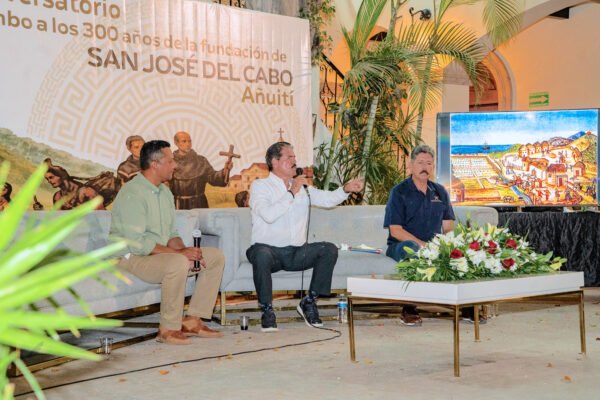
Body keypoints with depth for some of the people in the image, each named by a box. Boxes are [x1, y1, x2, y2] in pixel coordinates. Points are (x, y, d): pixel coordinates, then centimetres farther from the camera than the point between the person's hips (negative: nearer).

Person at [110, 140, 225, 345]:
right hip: (132, 257, -9)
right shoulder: (132, 194, -18)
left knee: (216, 256, 0)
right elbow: (137, 243, -25)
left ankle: (192, 320, -1)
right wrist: (179, 253, -23)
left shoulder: (165, 192, 12)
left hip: (160, 252, 10)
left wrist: (185, 250, -6)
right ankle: (168, 329, -24)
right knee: (177, 263, -38)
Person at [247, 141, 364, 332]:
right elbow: (268, 215, -19)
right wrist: (292, 193, -17)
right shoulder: (260, 186, -2)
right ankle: (267, 310, -20)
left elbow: (327, 199, 5)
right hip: (269, 249, -5)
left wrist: (346, 189, -13)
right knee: (261, 255, -38)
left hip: (297, 252, 5)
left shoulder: (302, 187, 17)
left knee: (329, 249, -17)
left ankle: (309, 302, -6)